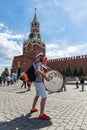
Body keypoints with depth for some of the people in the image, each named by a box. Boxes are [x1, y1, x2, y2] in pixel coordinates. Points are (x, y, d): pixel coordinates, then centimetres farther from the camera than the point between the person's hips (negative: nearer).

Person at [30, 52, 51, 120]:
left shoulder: (36, 63, 18)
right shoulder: (38, 63, -14)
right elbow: (37, 71, -34)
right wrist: (45, 76, -29)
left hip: (37, 81, 11)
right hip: (39, 82, -11)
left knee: (37, 95, 24)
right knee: (44, 97, -11)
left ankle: (33, 109, 37)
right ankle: (42, 114, -6)